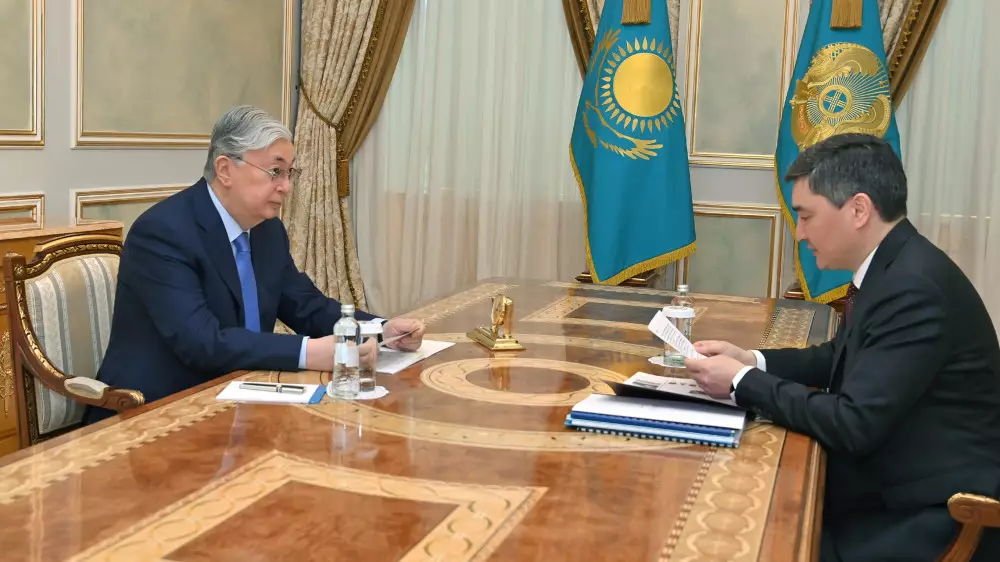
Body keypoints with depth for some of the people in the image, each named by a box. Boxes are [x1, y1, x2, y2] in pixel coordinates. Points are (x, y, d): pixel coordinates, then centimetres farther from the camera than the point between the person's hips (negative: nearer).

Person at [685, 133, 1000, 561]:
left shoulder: (914, 286, -25)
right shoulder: (891, 268, 4)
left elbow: (854, 424, -26)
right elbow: (844, 358, 18)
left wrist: (743, 383, -15)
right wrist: (751, 359, 4)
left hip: (937, 516, -8)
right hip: (895, 486, 8)